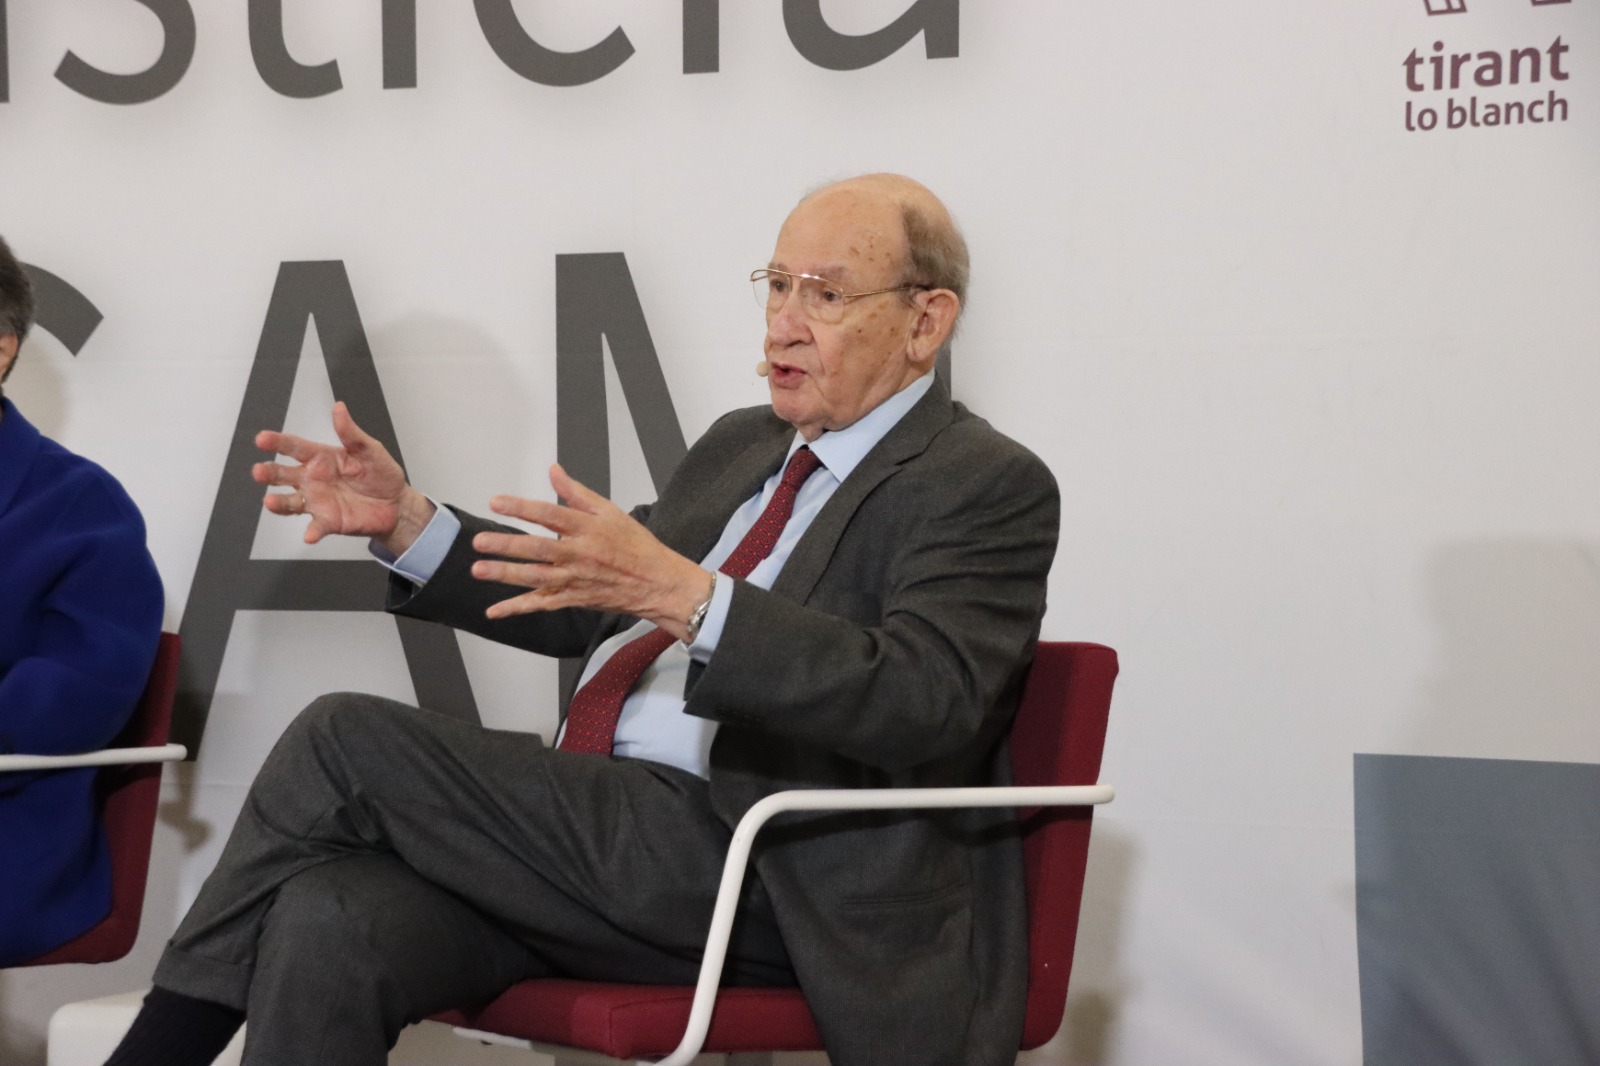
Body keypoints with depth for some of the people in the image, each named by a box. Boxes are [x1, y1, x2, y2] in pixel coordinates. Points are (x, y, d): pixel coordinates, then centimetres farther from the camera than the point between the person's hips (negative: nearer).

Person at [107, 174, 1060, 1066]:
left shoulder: (989, 488, -4)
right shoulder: (741, 445, 23)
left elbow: (927, 705, -21)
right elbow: (588, 612, 28)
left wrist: (683, 593, -31)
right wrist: (408, 524, 12)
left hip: (750, 884, -7)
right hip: (595, 838, 7)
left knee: (348, 740, -15)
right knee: (326, 924, -22)